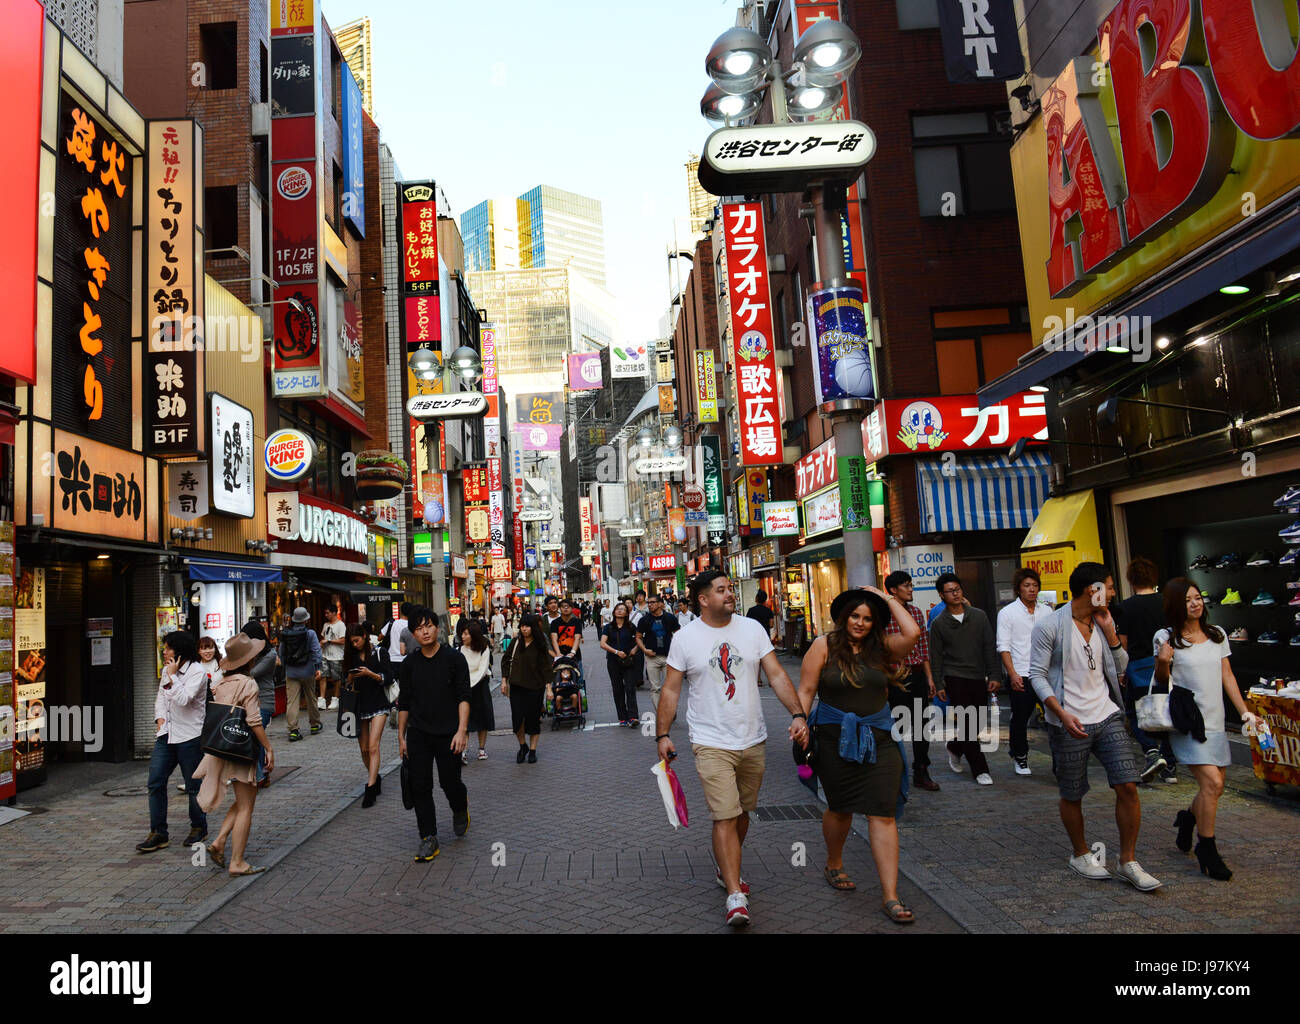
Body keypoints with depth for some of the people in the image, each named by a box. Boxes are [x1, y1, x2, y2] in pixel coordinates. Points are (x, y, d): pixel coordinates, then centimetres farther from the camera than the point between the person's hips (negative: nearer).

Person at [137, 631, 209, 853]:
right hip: (166, 734, 7)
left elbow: (183, 699, -23)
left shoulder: (197, 671, -13)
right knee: (155, 782, 1)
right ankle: (158, 833, 9)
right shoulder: (167, 670, 11)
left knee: (193, 785, 5)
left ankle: (199, 827, 22)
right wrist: (159, 717, 7)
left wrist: (172, 676, -20)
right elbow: (160, 696, 22)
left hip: (189, 736, -7)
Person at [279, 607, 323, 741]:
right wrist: (317, 668, -12)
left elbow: (281, 653, 11)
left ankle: (293, 730, -8)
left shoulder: (285, 634, 2)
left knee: (291, 701, -1)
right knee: (311, 699, 14)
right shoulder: (310, 633, -8)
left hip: (291, 673, 2)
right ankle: (315, 725, 27)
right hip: (307, 672, -2)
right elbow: (316, 651, -14)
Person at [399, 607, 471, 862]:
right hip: (418, 735, 3)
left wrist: (462, 730, -15)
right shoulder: (409, 664, 5)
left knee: (450, 782, 1)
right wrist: (401, 737, 11)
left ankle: (461, 808, 35)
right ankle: (428, 838, 14)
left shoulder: (454, 658, -5)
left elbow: (463, 697, -6)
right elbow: (404, 703, 12)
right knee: (420, 787, 2)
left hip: (448, 734, -3)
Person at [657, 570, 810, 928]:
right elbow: (671, 689, -1)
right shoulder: (685, 638, -6)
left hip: (754, 741, 4)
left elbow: (777, 675, -1)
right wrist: (662, 734, -5)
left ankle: (727, 870, 39)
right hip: (711, 744, -3)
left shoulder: (752, 628, 0)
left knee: (742, 812, 16)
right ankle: (735, 895, -1)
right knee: (725, 817, -8)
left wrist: (798, 714, -11)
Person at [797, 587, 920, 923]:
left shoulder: (882, 646, 2)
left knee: (883, 814, -2)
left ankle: (890, 896, 3)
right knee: (840, 808, 15)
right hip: (836, 739, -1)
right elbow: (806, 690, -3)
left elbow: (913, 633, -16)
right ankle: (833, 866, 42)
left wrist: (889, 599, -6)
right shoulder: (824, 646, -3)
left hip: (879, 739, 2)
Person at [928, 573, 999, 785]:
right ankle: (980, 770, 4)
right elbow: (936, 657, 2)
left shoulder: (979, 616, 5)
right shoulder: (939, 624, 0)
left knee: (976, 724, 9)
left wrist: (993, 676, 0)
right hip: (955, 679, -3)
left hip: (979, 678, 3)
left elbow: (989, 647, 6)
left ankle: (954, 748, 37)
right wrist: (939, 685, -2)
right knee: (968, 724, -6)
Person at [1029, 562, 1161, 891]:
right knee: (1072, 795, 8)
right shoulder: (1050, 626, -11)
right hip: (1069, 724, -5)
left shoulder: (1103, 623, 8)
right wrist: (1062, 714, -21)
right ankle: (1080, 855, 30)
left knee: (1128, 786, -2)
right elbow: (1037, 676, -11)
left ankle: (1128, 862, 13)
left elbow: (1120, 668, 9)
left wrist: (1109, 631, -3)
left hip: (1107, 716, 5)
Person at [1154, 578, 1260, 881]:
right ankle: (1207, 850, 2)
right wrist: (1162, 663, -21)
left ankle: (1188, 818, 39)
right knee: (1211, 782, -14)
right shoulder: (1166, 637, -6)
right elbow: (1161, 681, -1)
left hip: (1215, 721, 6)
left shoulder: (1217, 635, 10)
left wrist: (1245, 712, 7)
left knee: (1214, 787, 9)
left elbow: (1227, 677, 13)